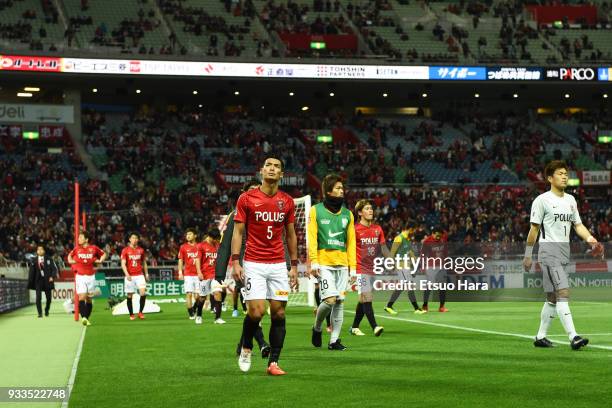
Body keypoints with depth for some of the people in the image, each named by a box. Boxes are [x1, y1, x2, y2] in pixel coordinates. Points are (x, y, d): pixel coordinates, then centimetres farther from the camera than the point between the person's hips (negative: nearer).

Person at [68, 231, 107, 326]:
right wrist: (71, 261, 4)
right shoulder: (76, 249, 3)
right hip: (80, 276, -1)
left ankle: (87, 319, 17)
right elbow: (70, 255, 23)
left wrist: (100, 261, 0)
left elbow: (103, 254, 16)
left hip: (90, 276, 1)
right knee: (82, 297, -16)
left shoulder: (93, 248, 0)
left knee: (89, 299, 7)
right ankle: (83, 317, -25)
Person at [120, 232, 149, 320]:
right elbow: (123, 264, -6)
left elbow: (144, 263, 17)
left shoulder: (141, 250, 9)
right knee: (129, 296, 2)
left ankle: (140, 312, -1)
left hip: (139, 275, 2)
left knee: (143, 293, -14)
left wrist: (146, 274, 12)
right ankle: (131, 314, 13)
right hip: (130, 276, -2)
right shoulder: (125, 250, 0)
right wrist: (127, 274, -19)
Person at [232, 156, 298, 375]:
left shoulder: (287, 201, 8)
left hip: (278, 265, 3)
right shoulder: (246, 198, -1)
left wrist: (294, 265, 10)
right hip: (253, 264, -3)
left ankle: (273, 362, 5)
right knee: (256, 311, -13)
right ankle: (246, 348, 14)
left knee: (278, 312, -1)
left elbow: (290, 235, 14)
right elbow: (238, 232, -1)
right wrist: (235, 262, -10)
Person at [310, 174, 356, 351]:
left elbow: (351, 241, 13)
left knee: (340, 302, 1)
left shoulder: (347, 214, 13)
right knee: (330, 299, -14)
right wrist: (314, 262, -11)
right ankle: (317, 328, 12)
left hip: (342, 264, 4)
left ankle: (334, 340, 9)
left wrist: (353, 266, 7)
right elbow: (312, 238, -3)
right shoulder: (316, 210, 1)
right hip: (324, 263, -4)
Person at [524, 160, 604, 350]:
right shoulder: (542, 200, -6)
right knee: (563, 292, -18)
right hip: (549, 250, -7)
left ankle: (540, 336, 19)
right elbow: (534, 228, -4)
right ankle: (573, 337, -25)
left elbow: (578, 225, 17)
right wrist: (528, 254, -3)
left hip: (565, 251, 8)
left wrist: (590, 239, -1)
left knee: (553, 297, 10)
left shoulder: (571, 200, 15)